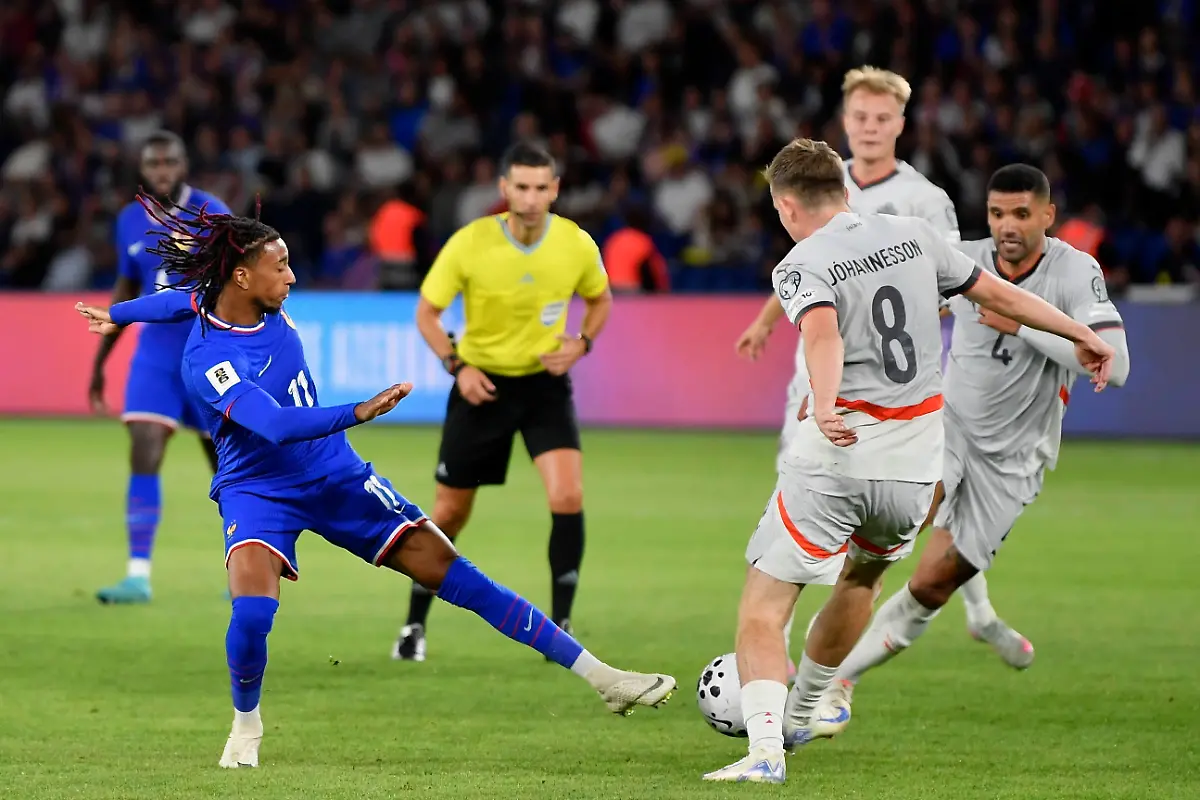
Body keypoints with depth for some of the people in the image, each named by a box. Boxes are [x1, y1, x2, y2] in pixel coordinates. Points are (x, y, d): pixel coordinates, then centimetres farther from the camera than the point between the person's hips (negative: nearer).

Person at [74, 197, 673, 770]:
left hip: (334, 474, 6)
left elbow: (193, 298, 18)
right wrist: (360, 412, -46)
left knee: (451, 572, -1)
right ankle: (246, 723, 4)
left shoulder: (263, 304, -3)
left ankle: (600, 677, -2)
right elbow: (276, 426, -37)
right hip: (259, 491, -6)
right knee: (252, 612, -30)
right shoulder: (206, 363, -25)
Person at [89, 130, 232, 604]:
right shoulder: (130, 222, 5)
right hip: (155, 354, 3)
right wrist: (99, 361, 18)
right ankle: (138, 575, -14)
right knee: (143, 455, -13)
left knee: (226, 463, 7)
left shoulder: (211, 215, -9)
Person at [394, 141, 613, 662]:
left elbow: (599, 298, 9)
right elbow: (426, 312, -5)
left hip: (545, 382, 1)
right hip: (482, 384, -1)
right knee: (450, 512, 7)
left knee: (568, 498, -19)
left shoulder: (577, 245, -12)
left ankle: (560, 625, -5)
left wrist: (582, 343, -10)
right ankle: (415, 624, 27)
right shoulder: (469, 244, -18)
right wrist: (456, 365, -19)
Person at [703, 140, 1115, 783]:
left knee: (761, 609, -2)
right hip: (916, 463, 6)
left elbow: (822, 332, -27)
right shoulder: (912, 235, 9)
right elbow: (996, 293, 16)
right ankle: (799, 717, 44)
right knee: (862, 576, 31)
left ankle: (765, 748, -19)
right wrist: (1083, 335, 27)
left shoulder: (801, 265, -6)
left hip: (837, 450, -6)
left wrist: (824, 404, -45)